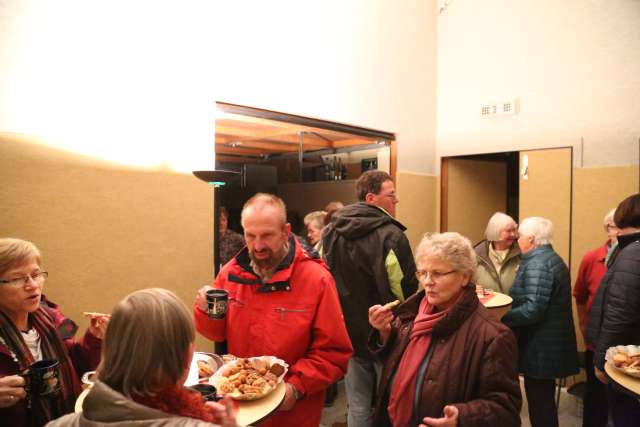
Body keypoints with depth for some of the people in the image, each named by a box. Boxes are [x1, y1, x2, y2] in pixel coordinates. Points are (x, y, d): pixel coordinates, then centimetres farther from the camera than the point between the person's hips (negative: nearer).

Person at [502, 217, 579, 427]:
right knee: (544, 399, 20)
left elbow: (532, 309, -26)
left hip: (540, 348, -10)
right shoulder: (552, 258, 13)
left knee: (539, 403, 1)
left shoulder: (537, 263, -19)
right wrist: (508, 302, 13)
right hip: (551, 345, 10)